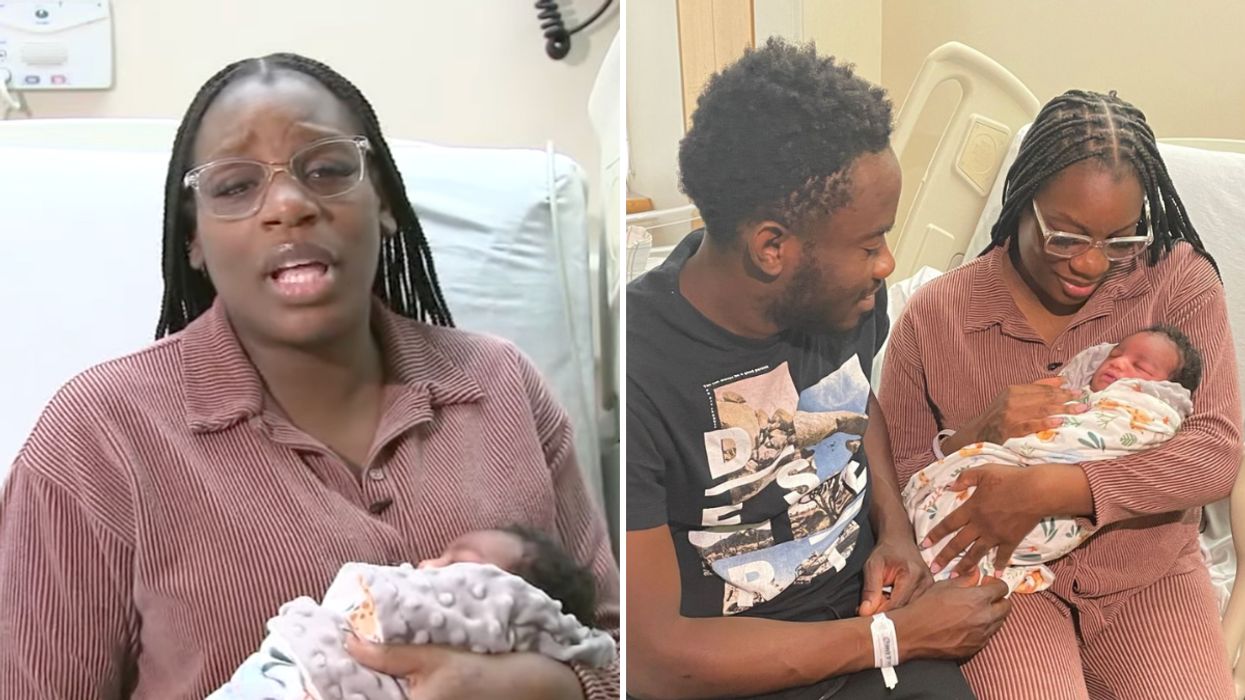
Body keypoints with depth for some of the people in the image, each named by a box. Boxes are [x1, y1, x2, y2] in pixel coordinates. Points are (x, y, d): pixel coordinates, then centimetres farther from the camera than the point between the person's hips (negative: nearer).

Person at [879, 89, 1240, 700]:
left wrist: (1046, 490, -27)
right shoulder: (936, 315, -4)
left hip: (1147, 575, 2)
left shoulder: (1179, 279, -5)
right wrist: (974, 439, -21)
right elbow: (895, 482, 1)